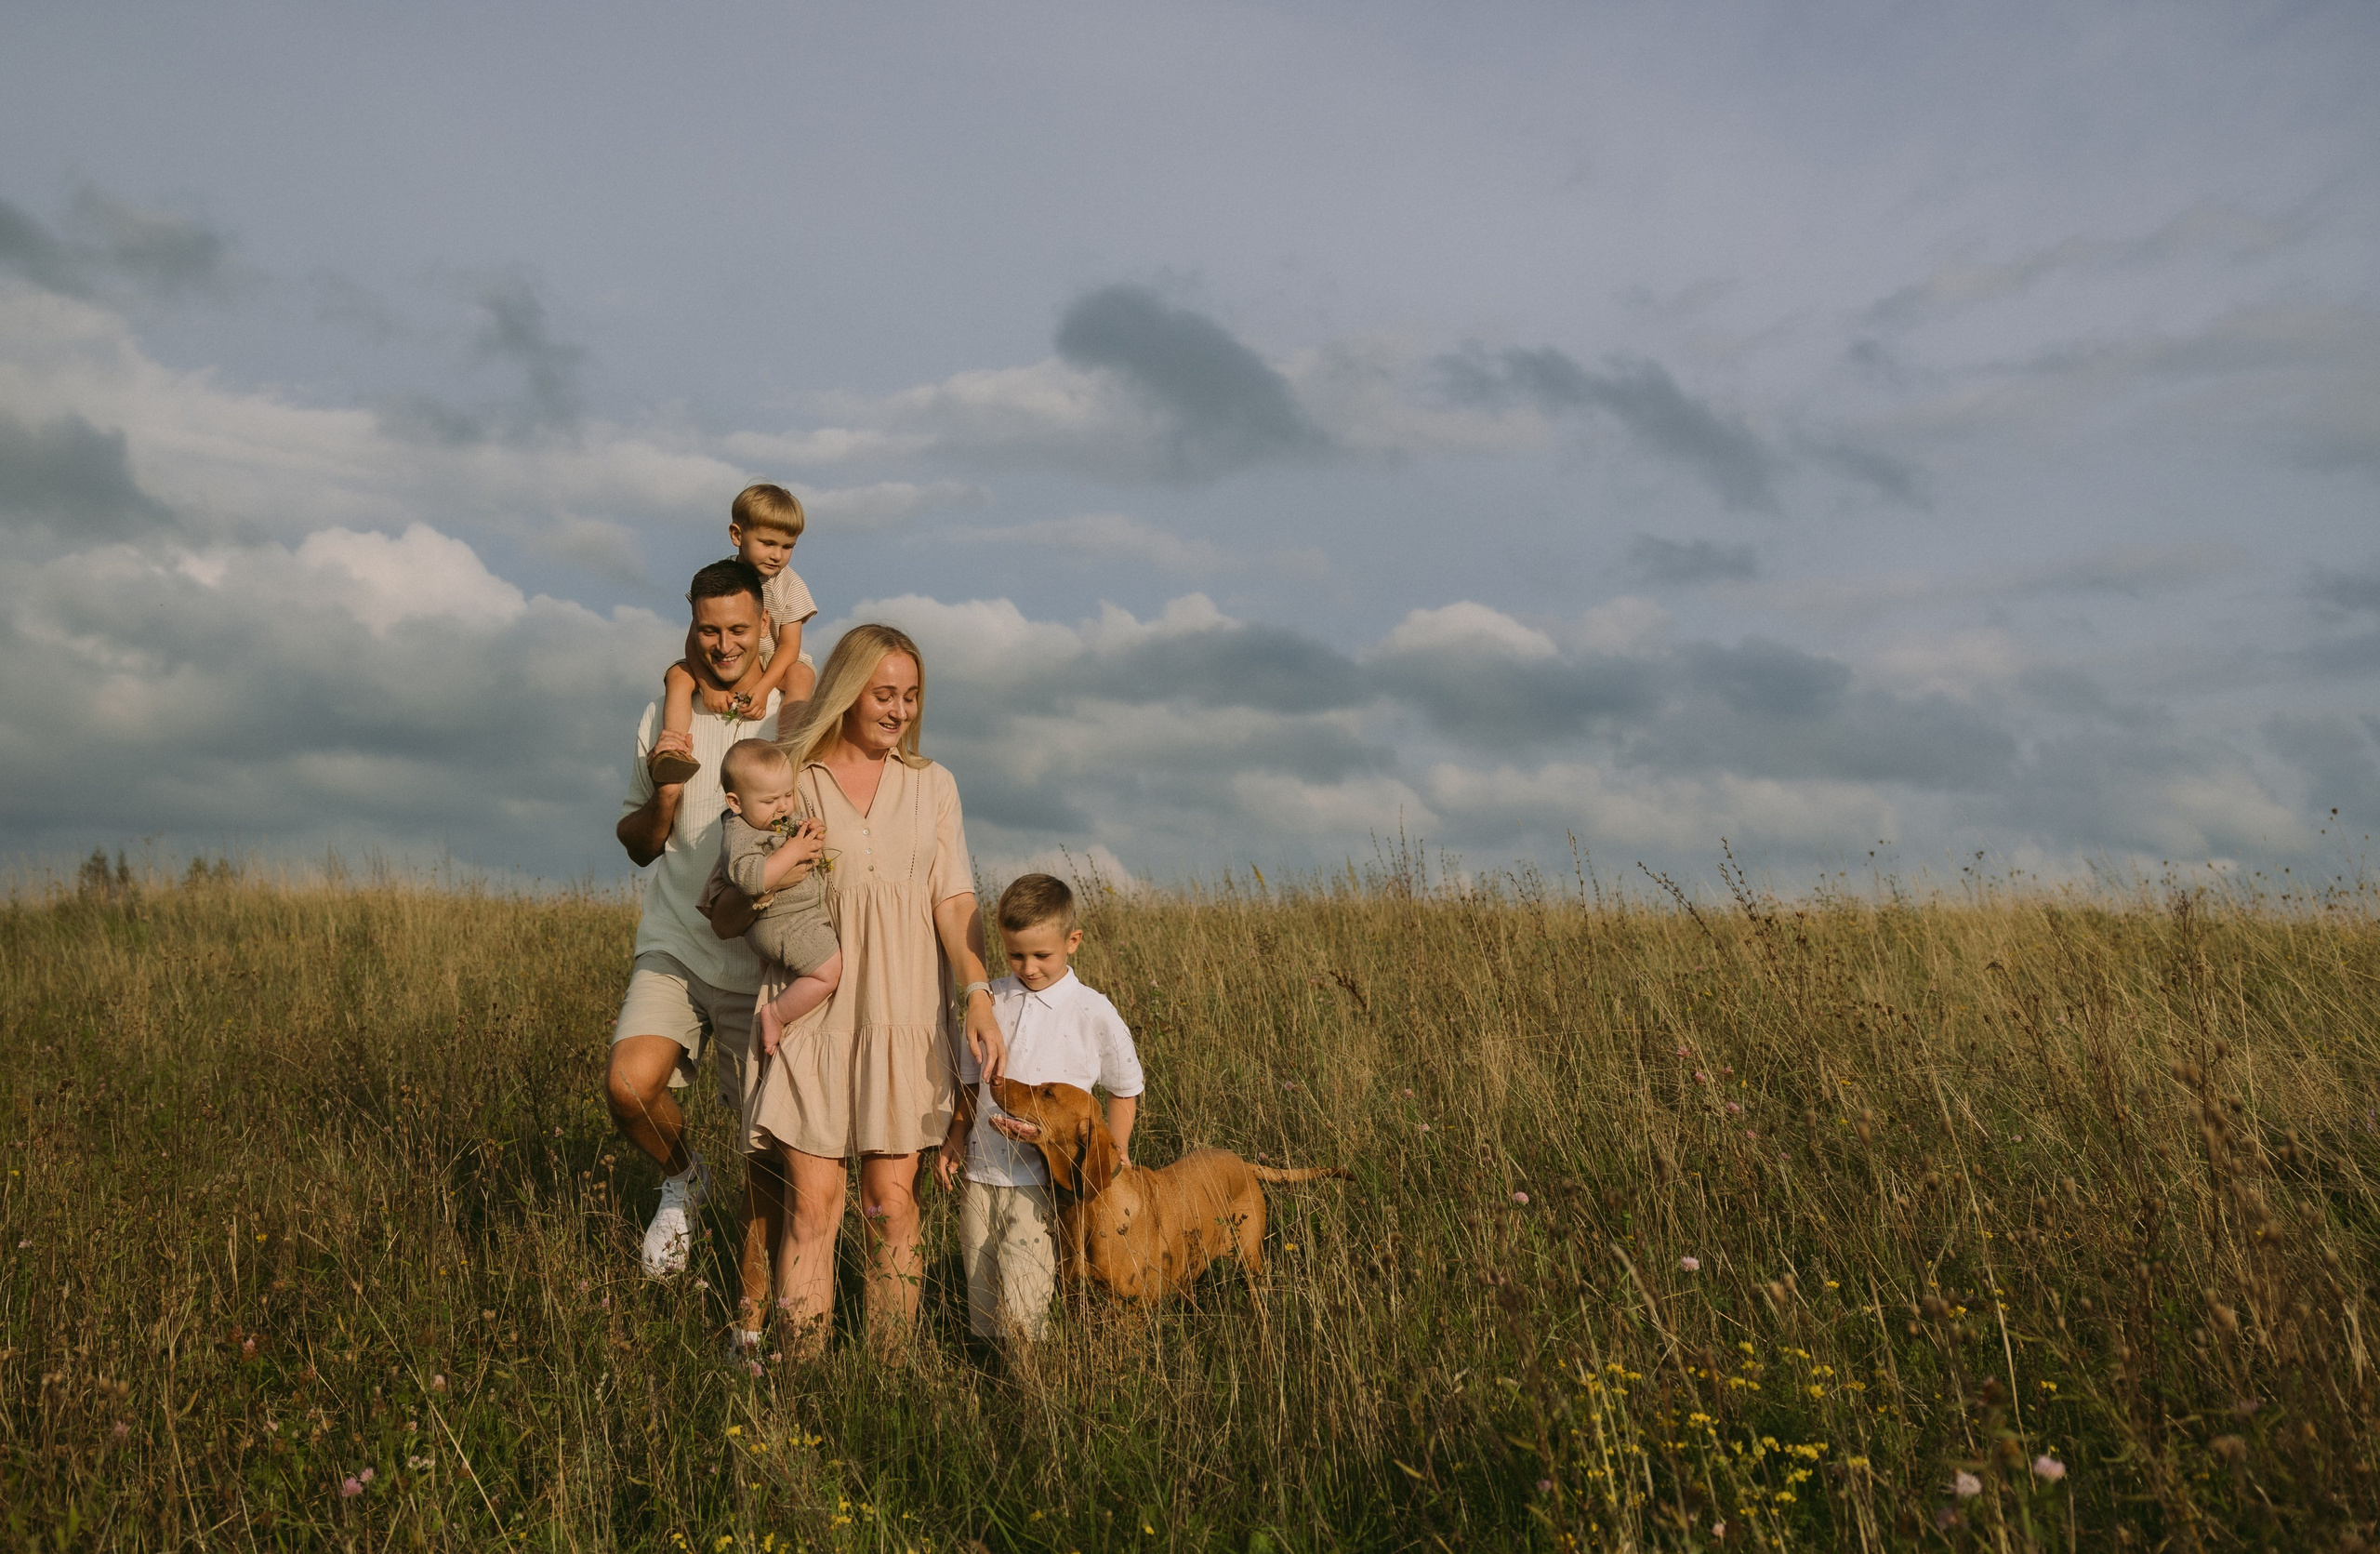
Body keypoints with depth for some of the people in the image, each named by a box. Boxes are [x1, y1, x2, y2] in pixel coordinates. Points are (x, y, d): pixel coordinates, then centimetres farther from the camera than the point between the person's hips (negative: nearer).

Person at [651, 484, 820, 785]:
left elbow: (789, 645, -13)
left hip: (772, 662, -1)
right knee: (678, 676, -24)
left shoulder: (790, 585, -10)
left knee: (801, 675, -31)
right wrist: (708, 684, -30)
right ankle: (673, 751, -35)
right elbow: (696, 638, -14)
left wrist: (763, 687, -29)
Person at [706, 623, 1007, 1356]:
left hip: (903, 1017, 2)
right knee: (813, 1207, -3)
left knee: (892, 1205, 4)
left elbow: (955, 901, 3)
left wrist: (979, 997, -12)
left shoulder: (931, 784, 11)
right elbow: (723, 916, 6)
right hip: (812, 1014, -2)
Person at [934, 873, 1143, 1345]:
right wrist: (954, 1140, 8)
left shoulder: (1094, 1013, -4)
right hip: (981, 1171, 4)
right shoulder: (992, 1001, 5)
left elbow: (1124, 1088, 8)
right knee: (981, 1301, 9)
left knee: (1021, 1305, -11)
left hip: (1042, 1180, -4)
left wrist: (1114, 1152, 3)